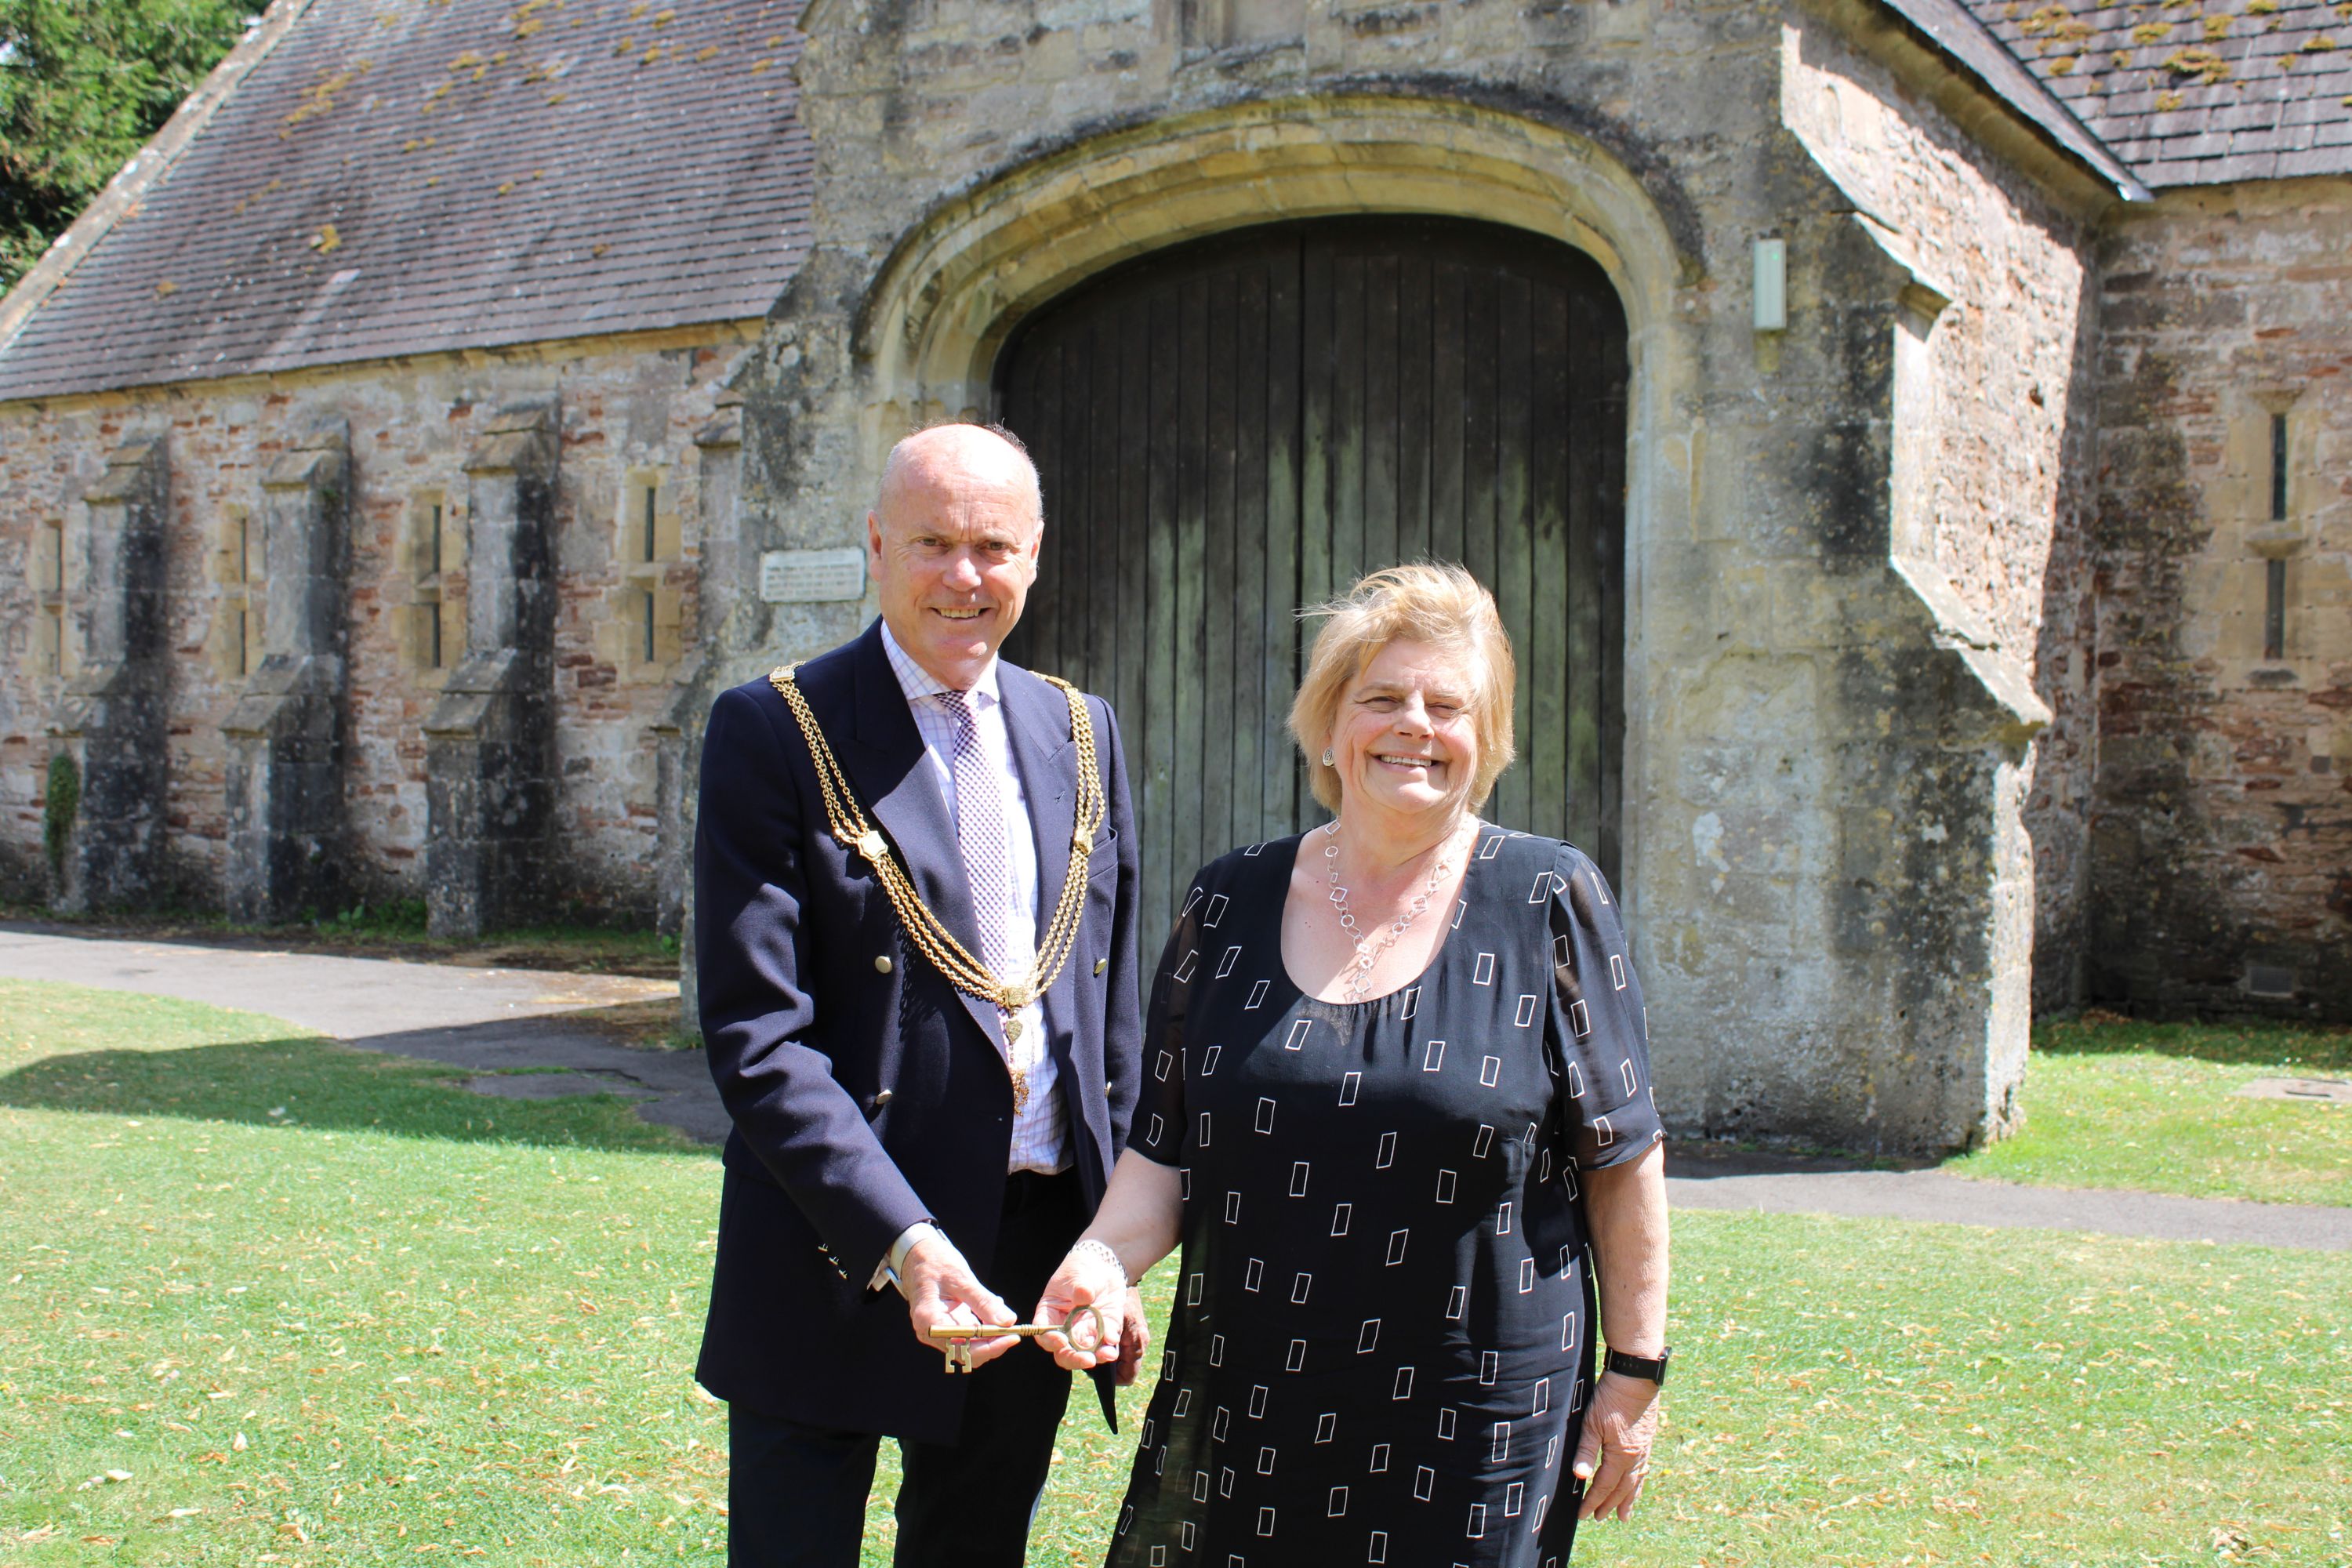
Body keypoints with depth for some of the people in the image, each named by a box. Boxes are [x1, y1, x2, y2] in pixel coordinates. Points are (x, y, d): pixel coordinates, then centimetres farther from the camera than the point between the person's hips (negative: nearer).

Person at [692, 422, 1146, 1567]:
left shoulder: (1081, 733, 8)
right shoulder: (774, 734, -8)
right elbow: (756, 1037, -14)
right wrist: (903, 1245, -23)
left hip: (1038, 1253, 5)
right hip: (841, 1265, -5)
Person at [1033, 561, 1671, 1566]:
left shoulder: (1547, 904, -5)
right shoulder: (1229, 906, 3)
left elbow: (1619, 1158, -1)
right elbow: (1167, 1150, 7)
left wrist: (1635, 1372, -1)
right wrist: (1107, 1254, -11)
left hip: (1477, 1425, -2)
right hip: (1243, 1412, 3)